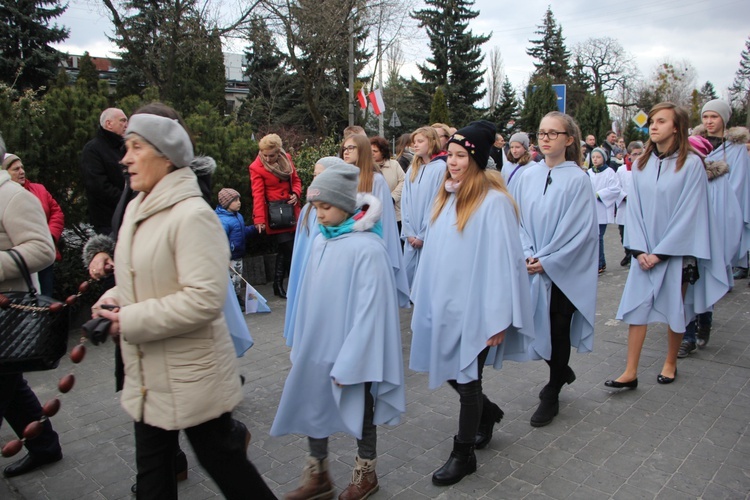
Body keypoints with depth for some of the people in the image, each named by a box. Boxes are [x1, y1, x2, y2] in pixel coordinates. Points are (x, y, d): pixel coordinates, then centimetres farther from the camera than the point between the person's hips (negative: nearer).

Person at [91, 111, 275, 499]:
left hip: (192, 374, -8)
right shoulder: (137, 208, 7)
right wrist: (116, 298, -1)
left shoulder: (192, 215, -20)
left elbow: (204, 298, -27)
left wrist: (131, 321, -21)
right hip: (147, 374, 8)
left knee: (219, 456, 12)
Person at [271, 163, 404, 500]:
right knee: (312, 408, 16)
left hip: (351, 351, -6)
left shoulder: (367, 248, -19)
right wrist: (301, 344, 9)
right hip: (317, 345, 6)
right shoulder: (321, 241, 0)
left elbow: (368, 308, -19)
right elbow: (310, 297, 7)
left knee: (359, 412, 14)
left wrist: (348, 362, -18)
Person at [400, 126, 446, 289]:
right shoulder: (412, 170, 12)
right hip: (412, 237, 6)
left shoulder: (440, 168, -8)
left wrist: (423, 235, -11)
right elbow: (405, 202, 9)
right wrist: (408, 232, -1)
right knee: (409, 277, 9)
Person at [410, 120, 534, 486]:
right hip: (443, 303, 7)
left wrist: (499, 318, -16)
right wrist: (425, 298, 12)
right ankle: (487, 412, 46)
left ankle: (463, 454, 26)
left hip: (473, 307, -7)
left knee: (467, 379, 6)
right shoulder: (447, 196, 6)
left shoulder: (493, 201, -15)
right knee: (446, 371, 17)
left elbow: (501, 260, -16)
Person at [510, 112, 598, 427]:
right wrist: (528, 254, -9)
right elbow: (519, 220, 5)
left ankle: (551, 397, 24)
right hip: (532, 269, 4)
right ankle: (561, 372, 40)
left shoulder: (577, 179, -8)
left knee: (558, 329, 6)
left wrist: (546, 260, -14)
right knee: (538, 326, 10)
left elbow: (579, 229, -12)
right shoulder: (527, 177, 5)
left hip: (564, 271, -4)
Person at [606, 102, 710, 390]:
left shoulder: (691, 164, -8)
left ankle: (670, 363, 29)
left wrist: (660, 252, -13)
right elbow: (634, 207, 3)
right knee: (636, 307, 0)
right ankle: (630, 372, 5)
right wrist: (640, 249, -7)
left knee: (674, 309, 10)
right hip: (645, 251, 3)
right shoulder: (642, 164, 4)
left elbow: (689, 212, -11)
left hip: (676, 251, -3)